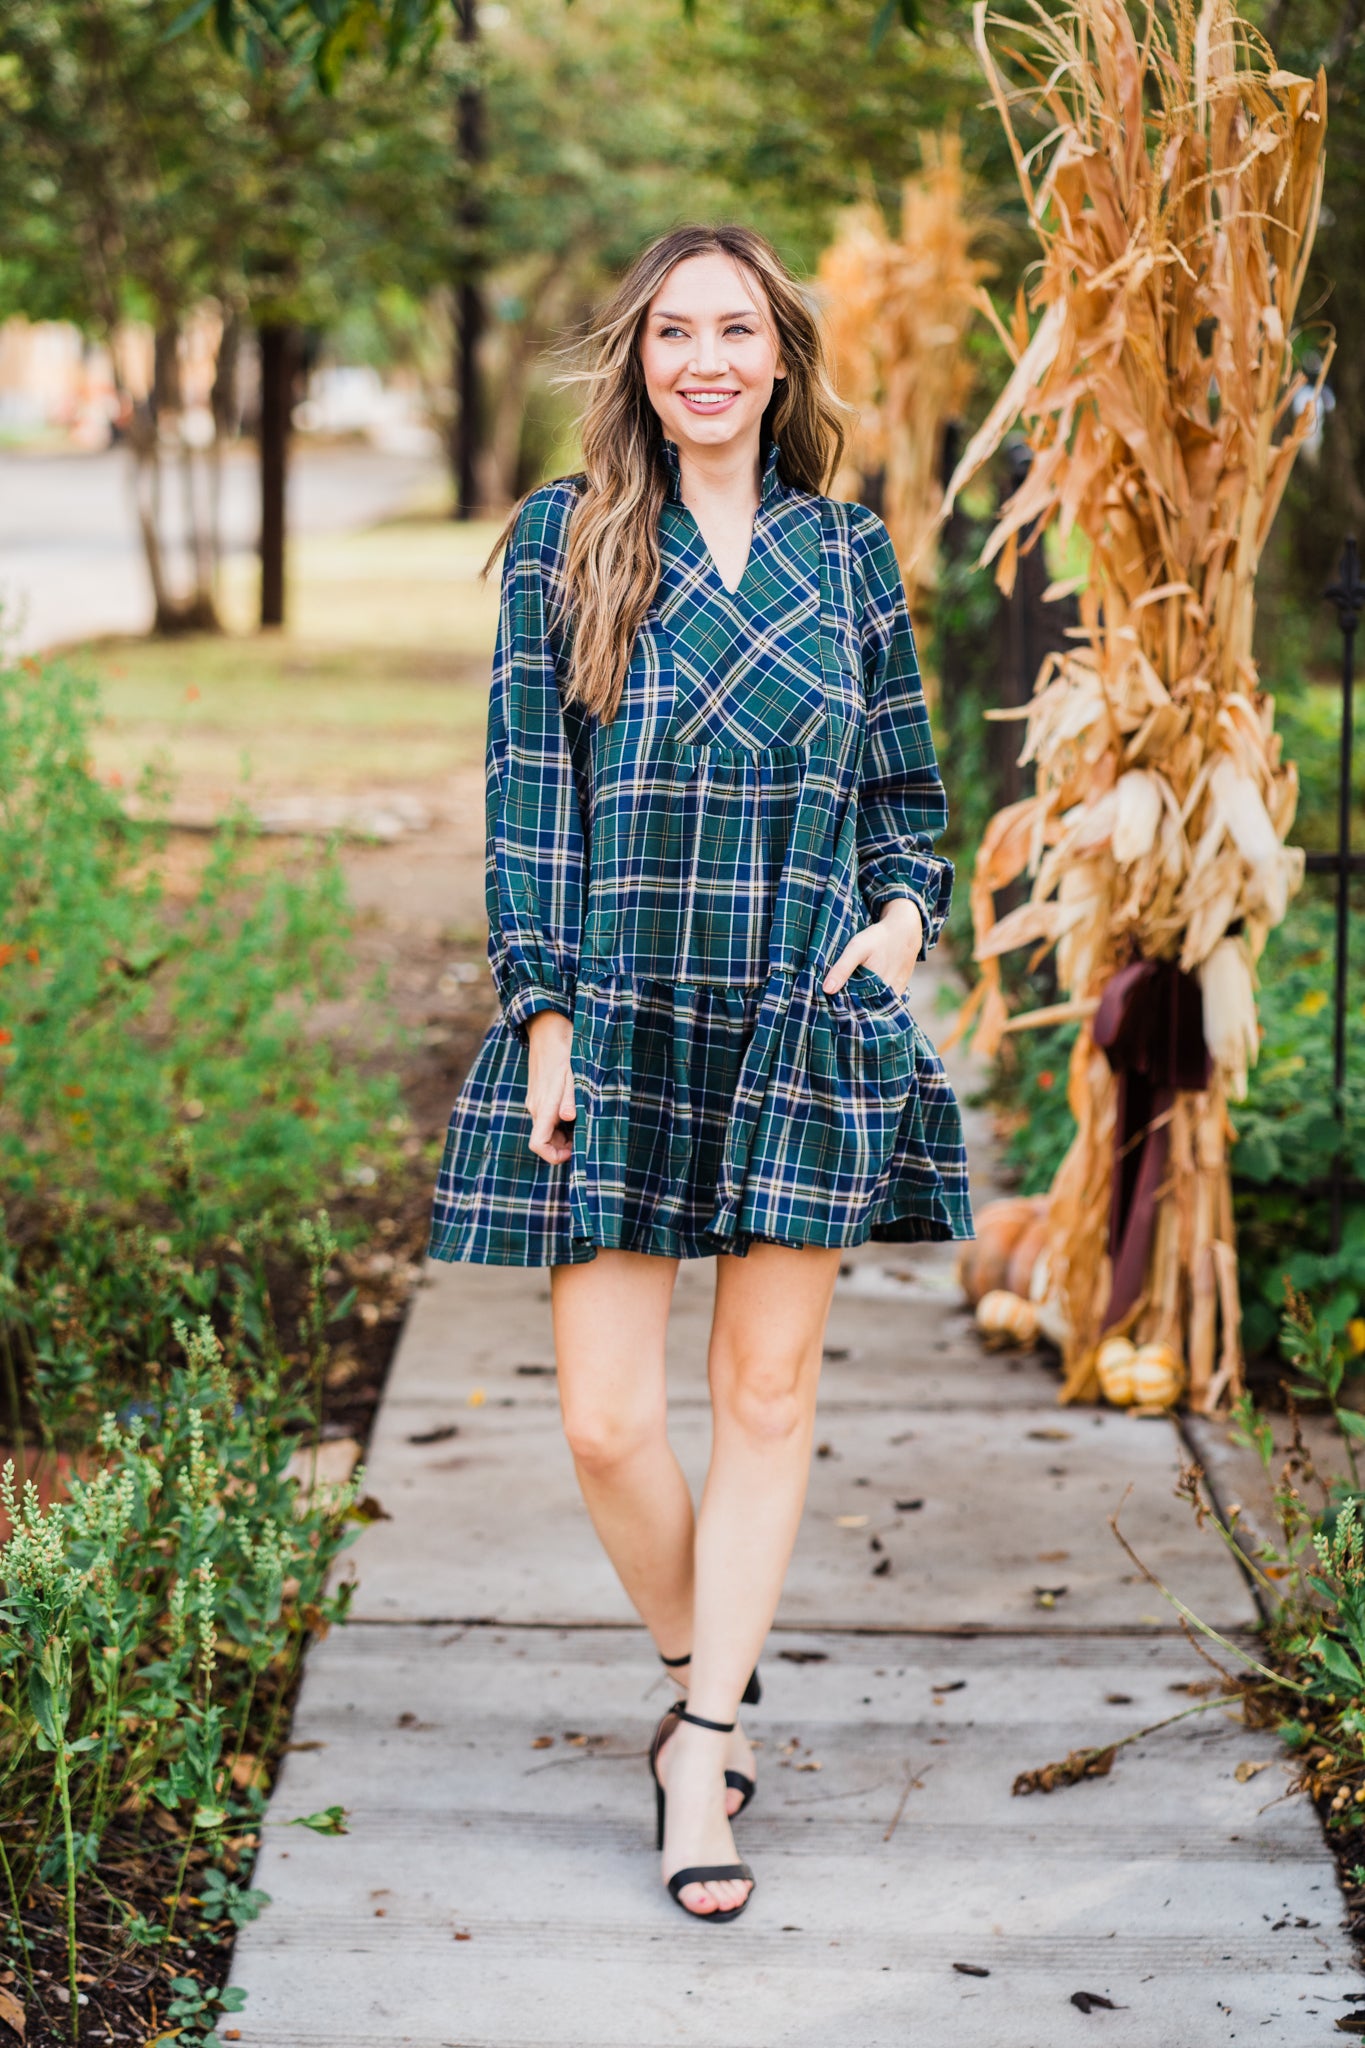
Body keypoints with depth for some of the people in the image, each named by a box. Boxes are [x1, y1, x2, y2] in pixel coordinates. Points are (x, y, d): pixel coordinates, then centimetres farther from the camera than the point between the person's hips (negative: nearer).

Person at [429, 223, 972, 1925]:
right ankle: (711, 1684, 23)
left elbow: (909, 790, 17)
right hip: (615, 1028, -1)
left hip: (806, 1025, 1)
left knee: (766, 1392, 3)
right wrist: (543, 1012, -6)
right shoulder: (564, 539, 3)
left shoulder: (846, 554, 8)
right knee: (606, 1420, -3)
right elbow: (526, 791, 0)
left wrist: (907, 914, -2)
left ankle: (701, 1746, 13)